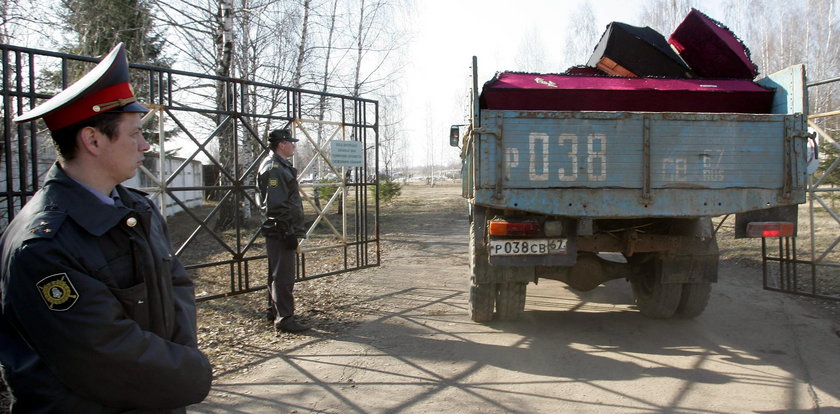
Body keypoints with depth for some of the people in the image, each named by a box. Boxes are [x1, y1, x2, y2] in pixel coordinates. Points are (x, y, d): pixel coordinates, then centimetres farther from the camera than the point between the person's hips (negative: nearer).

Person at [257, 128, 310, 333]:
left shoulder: (280, 166, 16)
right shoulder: (274, 168, -18)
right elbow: (275, 206, -23)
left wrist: (292, 231, 23)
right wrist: (288, 233, -22)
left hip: (281, 232, 11)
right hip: (281, 231, -11)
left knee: (278, 274, 18)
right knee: (284, 276, -6)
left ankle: (275, 311, 30)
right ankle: (284, 318, -1)